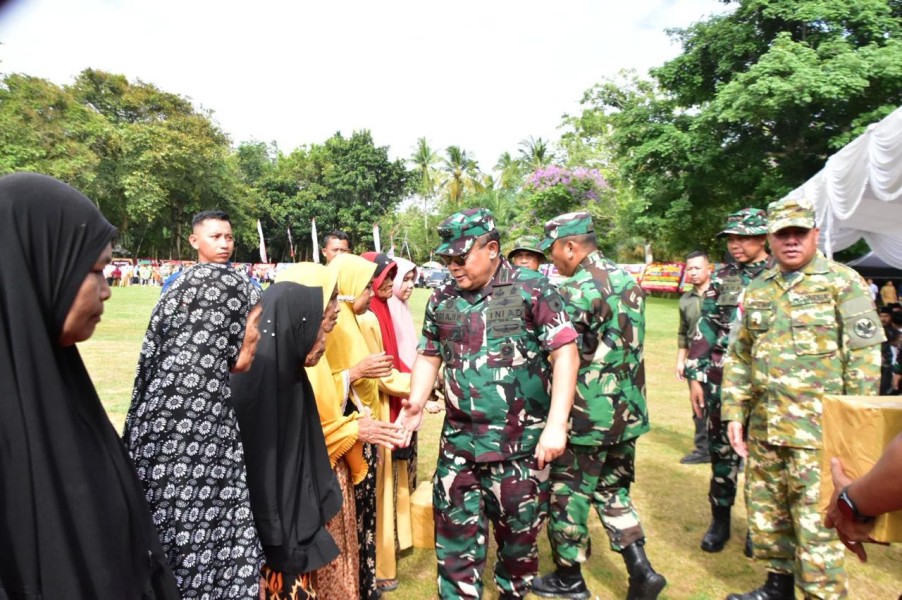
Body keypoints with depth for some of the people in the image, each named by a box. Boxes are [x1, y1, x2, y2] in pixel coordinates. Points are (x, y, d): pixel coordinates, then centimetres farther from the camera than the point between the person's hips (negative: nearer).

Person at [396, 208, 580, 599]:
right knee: (454, 536, 11)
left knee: (518, 535, 16)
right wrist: (415, 403, -2)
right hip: (458, 443, 3)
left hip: (521, 444, -3)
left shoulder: (532, 290, -9)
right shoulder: (442, 300, 4)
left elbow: (565, 353, -12)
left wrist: (556, 423, -19)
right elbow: (429, 357, 14)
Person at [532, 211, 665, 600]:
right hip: (627, 408, 8)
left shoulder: (578, 290, -19)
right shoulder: (627, 280, 7)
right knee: (613, 490, 21)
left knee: (568, 495, 9)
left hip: (587, 414, -8)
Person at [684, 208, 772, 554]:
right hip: (721, 382, 2)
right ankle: (720, 521, 25)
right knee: (721, 452, 10)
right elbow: (703, 330, 6)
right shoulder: (721, 278, 7)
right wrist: (695, 377, 1)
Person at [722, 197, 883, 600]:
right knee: (766, 509, 16)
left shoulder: (842, 282, -3)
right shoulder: (758, 290, 12)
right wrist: (735, 412, 9)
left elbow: (864, 355, -8)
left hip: (819, 427, -6)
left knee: (816, 519, -2)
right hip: (764, 427, 6)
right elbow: (739, 357, 15)